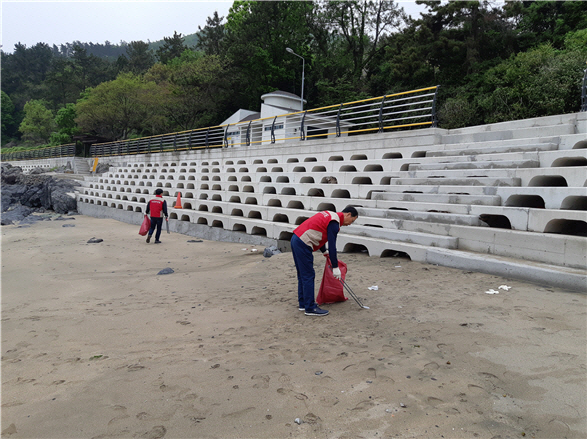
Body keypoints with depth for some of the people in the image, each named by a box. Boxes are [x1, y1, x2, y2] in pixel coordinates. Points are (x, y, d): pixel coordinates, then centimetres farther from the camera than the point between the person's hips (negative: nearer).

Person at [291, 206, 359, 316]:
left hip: (296, 240, 10)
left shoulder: (330, 215, 17)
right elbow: (332, 246, -16)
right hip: (303, 245, -10)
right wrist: (335, 267, -11)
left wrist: (324, 251, 35)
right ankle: (310, 308, 2)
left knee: (302, 275, 17)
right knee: (308, 276, -4)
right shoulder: (334, 223, -12)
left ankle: (303, 303, 26)